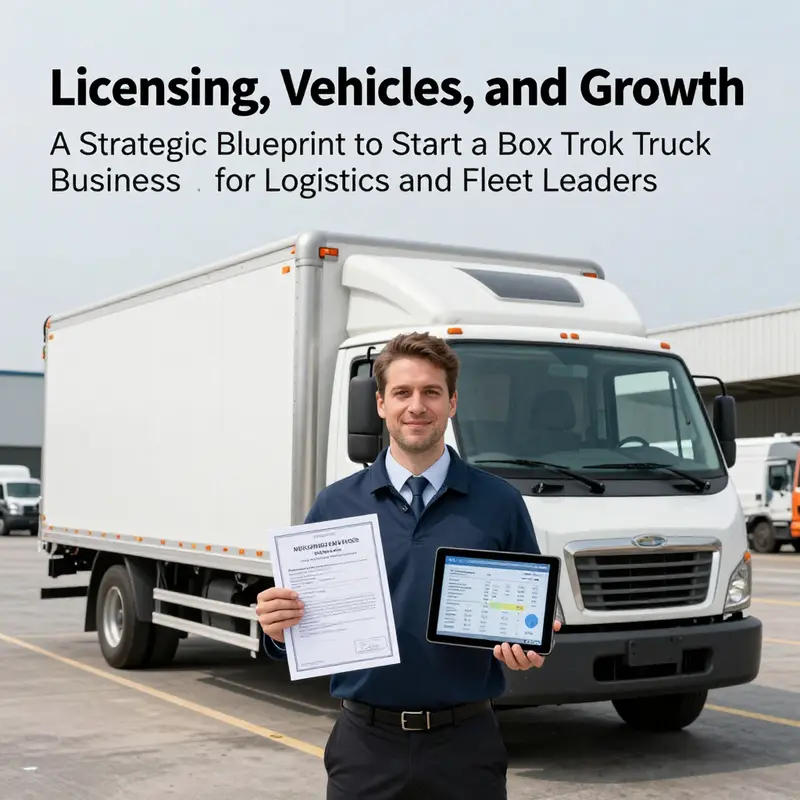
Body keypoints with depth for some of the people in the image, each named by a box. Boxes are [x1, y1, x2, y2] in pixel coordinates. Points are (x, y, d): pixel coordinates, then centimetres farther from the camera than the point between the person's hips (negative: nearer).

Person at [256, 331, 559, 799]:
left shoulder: (500, 503, 0)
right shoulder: (335, 506, 2)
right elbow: (303, 623, 6)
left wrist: (527, 648, -15)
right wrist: (278, 628, -15)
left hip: (466, 743, 0)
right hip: (366, 744, 1)